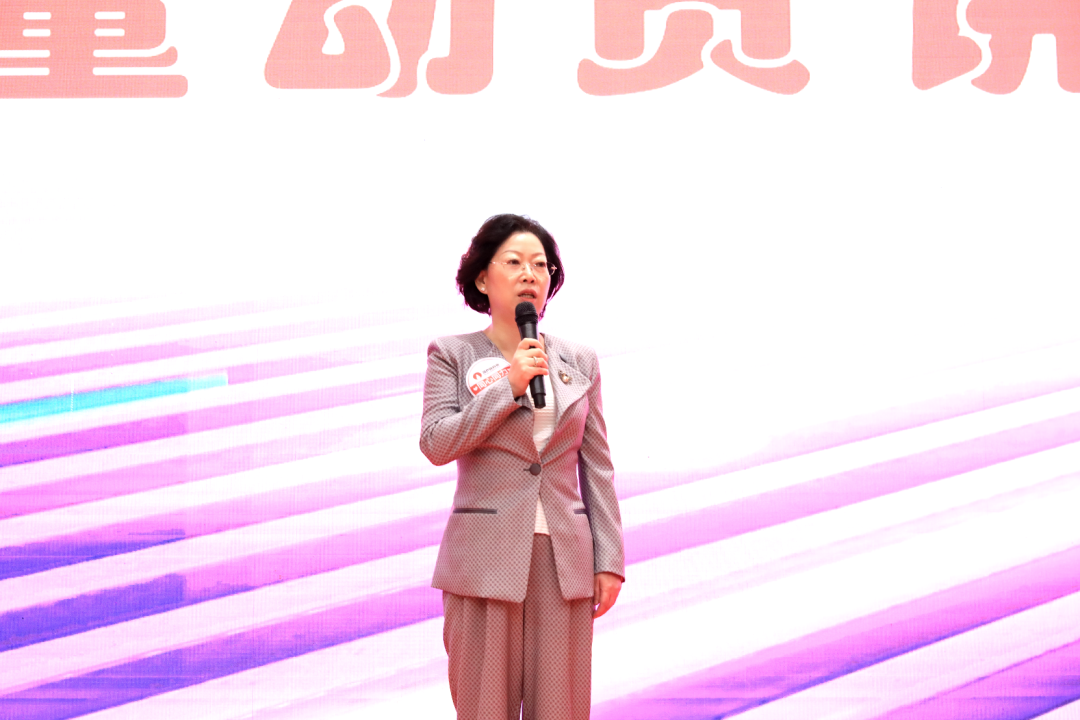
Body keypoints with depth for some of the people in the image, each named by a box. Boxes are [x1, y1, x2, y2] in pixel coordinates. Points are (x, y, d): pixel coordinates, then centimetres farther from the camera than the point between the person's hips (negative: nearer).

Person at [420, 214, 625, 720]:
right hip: (486, 559, -2)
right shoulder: (452, 355, 4)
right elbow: (436, 444, -9)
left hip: (564, 560, 2)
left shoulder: (580, 362, 11)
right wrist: (509, 386, -13)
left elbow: (597, 469, 10)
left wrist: (609, 560, 4)